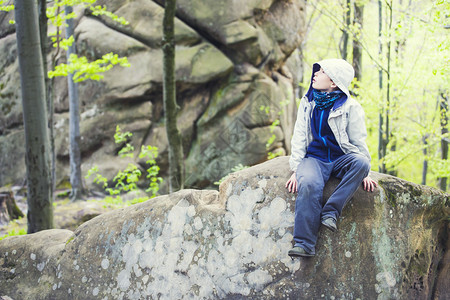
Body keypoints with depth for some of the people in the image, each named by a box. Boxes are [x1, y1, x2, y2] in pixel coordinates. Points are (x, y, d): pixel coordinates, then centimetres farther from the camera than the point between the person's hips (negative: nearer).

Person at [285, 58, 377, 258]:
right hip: (314, 157, 1)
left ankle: (331, 211, -32)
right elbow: (299, 137, 8)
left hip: (341, 159, -1)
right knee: (308, 184, -33)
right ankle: (304, 243, -34)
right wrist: (295, 169, -2)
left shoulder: (351, 107, 0)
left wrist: (363, 173, -6)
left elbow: (358, 142, 3)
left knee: (361, 162, -35)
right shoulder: (308, 102, 9)